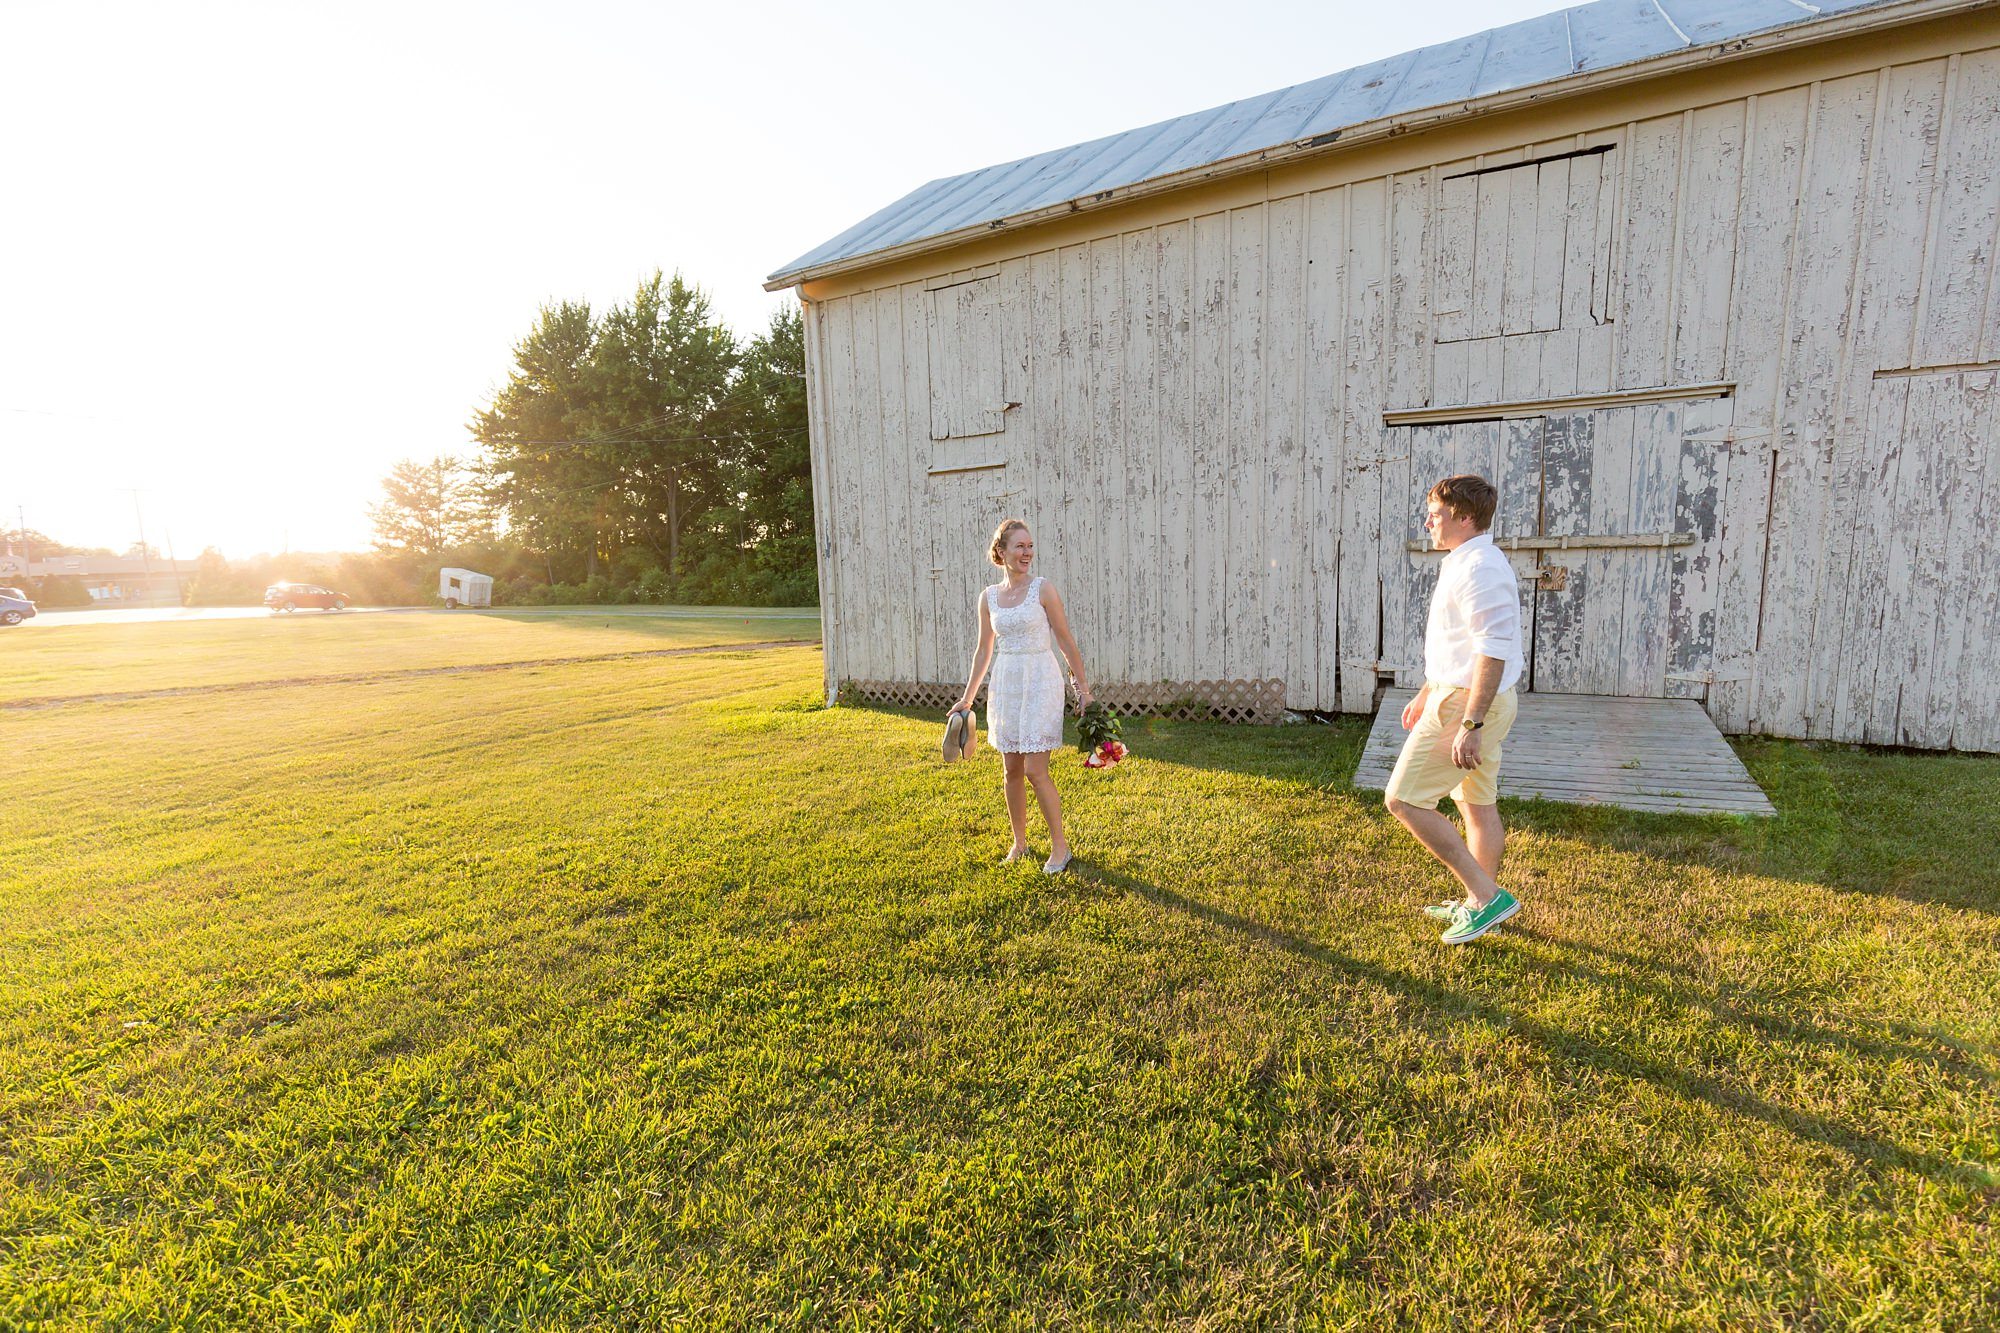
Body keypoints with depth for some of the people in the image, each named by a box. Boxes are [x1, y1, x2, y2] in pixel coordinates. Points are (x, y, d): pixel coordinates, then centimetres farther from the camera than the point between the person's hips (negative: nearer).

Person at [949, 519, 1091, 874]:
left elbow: (1067, 643, -3)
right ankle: (1019, 843, 26)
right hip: (1005, 685, 4)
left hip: (1040, 684, -4)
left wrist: (1084, 691, -5)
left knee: (1035, 771, -7)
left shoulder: (1042, 590, -6)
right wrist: (967, 698, 15)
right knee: (1012, 769, 10)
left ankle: (1060, 845, 10)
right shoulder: (989, 597, 6)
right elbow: (984, 651, 14)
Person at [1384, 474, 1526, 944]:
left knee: (1403, 800, -8)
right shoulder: (1465, 564, 15)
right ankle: (1481, 904, 29)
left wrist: (1471, 724, -28)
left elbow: (1492, 652, -26)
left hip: (1466, 702, -11)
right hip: (1463, 697, 11)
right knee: (1478, 806, 17)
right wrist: (1425, 695, 28)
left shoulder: (1480, 569, -19)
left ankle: (1486, 895, -4)